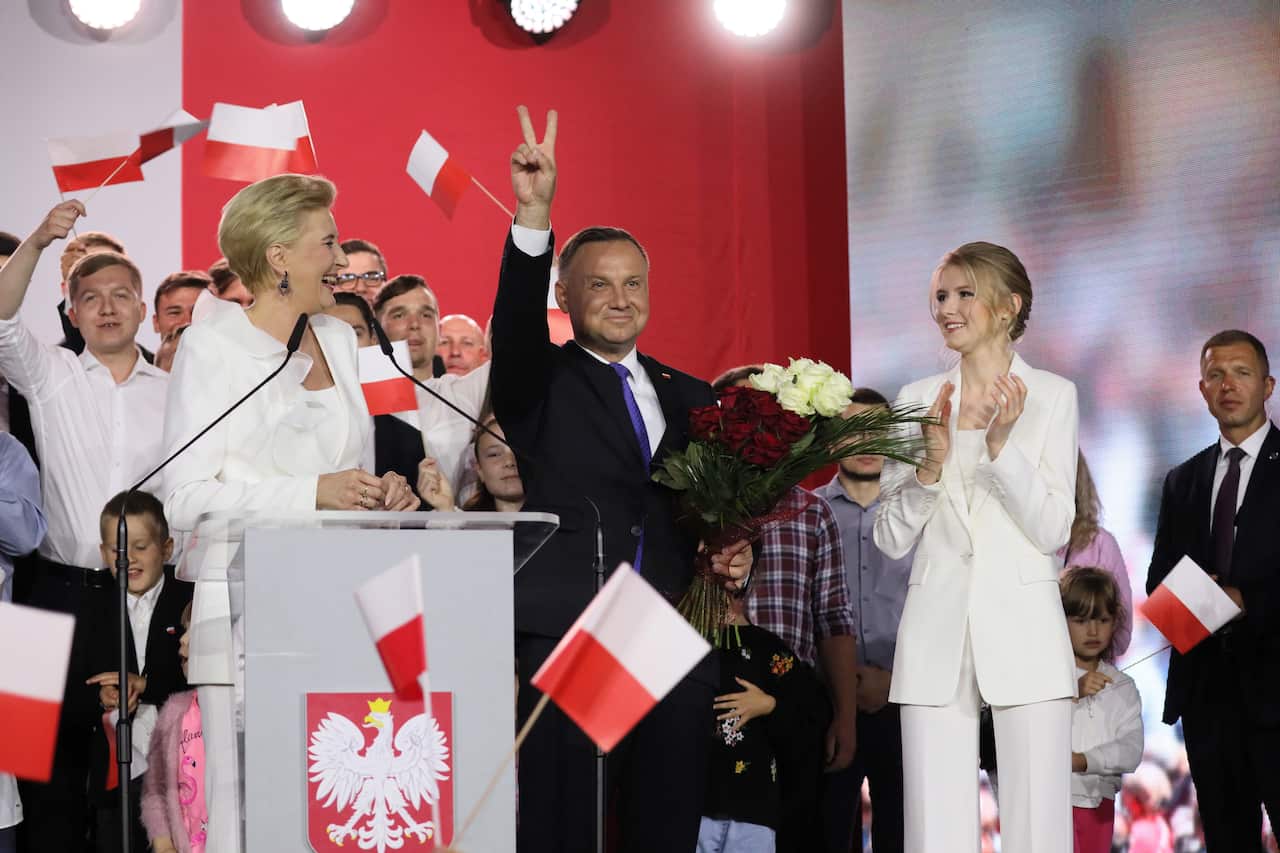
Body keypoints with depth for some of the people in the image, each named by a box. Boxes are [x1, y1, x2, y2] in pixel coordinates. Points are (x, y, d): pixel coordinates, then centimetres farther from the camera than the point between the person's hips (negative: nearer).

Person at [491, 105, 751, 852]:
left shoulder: (692, 397, 16)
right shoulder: (538, 383, 5)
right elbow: (516, 321, -15)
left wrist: (737, 550, -3)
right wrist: (534, 216, -28)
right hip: (567, 637, -4)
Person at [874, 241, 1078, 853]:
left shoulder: (1052, 396, 4)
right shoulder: (916, 401, 10)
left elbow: (1053, 531, -3)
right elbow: (891, 539, 7)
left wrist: (1000, 444, -15)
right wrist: (929, 467, -10)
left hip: (1022, 626, -2)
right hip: (936, 633, 2)